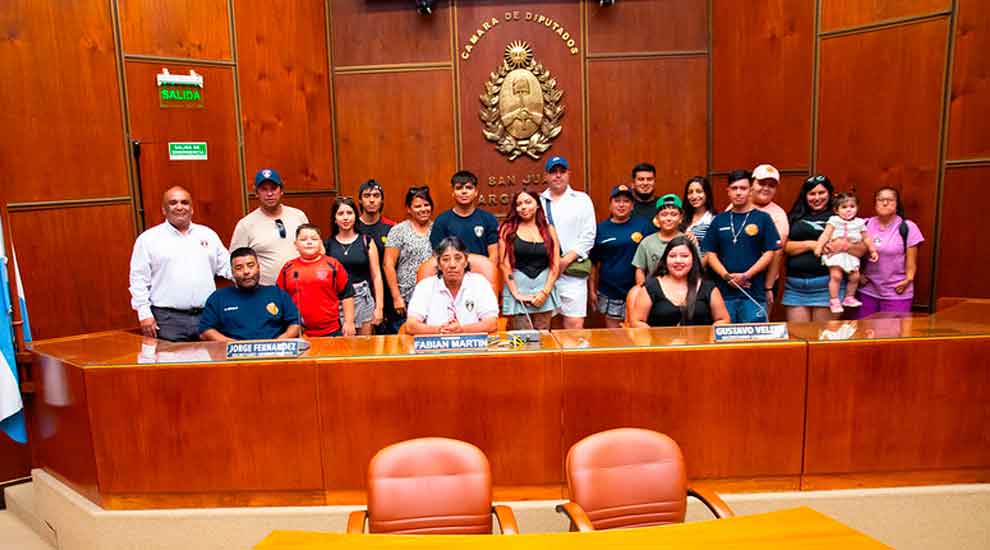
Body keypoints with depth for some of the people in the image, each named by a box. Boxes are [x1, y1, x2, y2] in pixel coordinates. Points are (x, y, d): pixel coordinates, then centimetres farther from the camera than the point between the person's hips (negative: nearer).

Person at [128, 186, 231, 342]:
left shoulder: (208, 234, 12)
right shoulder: (148, 239, 3)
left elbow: (228, 266, 13)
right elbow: (139, 279, 1)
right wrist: (145, 314, -6)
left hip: (207, 316, 3)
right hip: (168, 319, -3)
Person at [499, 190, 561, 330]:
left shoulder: (549, 230, 8)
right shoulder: (508, 229, 3)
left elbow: (555, 266, 4)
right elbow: (504, 264, -3)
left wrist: (545, 292, -6)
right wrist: (516, 294, -10)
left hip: (544, 288, 2)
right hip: (517, 286, -2)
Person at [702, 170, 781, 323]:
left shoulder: (762, 218, 4)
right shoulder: (719, 220, 10)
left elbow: (769, 252, -1)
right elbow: (710, 253, 7)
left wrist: (746, 275, -12)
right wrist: (726, 275, -8)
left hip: (754, 294, -2)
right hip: (724, 293, 2)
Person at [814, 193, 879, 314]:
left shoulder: (859, 223, 11)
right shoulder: (834, 220, -1)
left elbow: (866, 238, 19)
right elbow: (825, 235, -9)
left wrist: (873, 251, 18)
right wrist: (819, 246, -20)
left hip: (851, 254, 5)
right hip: (835, 253, -5)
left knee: (855, 276, 2)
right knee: (836, 275, -16)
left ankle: (849, 298, 22)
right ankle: (834, 301, -6)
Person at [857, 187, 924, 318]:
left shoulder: (907, 227, -6)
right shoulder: (866, 224, 4)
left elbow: (911, 260, -4)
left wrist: (908, 280, -13)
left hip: (897, 293, -3)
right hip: (868, 291, 3)